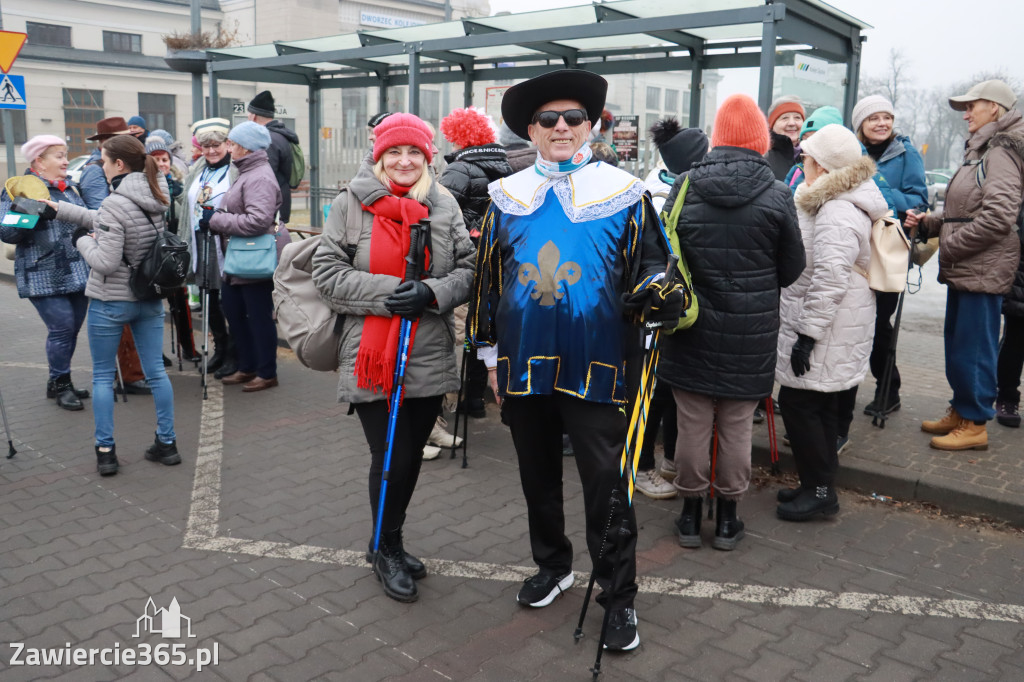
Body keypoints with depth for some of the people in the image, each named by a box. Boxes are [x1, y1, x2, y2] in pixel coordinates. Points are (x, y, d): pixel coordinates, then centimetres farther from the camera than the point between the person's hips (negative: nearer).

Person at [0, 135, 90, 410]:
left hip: (77, 274, 6)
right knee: (62, 328, -10)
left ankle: (59, 382, 24)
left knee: (72, 328, 9)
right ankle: (60, 384, 8)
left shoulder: (70, 189, 17)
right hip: (44, 278, -6)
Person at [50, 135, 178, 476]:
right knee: (156, 371, 10)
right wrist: (59, 209, 14)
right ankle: (167, 444, 16)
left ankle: (105, 451, 12)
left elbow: (105, 262, -22)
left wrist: (83, 240, -4)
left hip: (110, 301, -6)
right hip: (150, 298, 6)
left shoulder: (116, 204, -21)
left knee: (102, 376, 8)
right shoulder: (156, 196, 2)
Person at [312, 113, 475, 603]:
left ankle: (391, 544, 35)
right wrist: (388, 291, -15)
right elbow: (327, 272, -4)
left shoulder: (444, 206, 7)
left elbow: (469, 270, 6)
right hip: (371, 357, -3)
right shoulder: (351, 203, 0)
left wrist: (430, 293, -13)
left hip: (428, 357, 3)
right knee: (390, 459, 0)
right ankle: (387, 550, 25)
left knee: (410, 457, 13)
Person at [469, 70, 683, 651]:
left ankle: (620, 596, 17)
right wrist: (491, 354, 12)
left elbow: (652, 261, 6)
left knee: (607, 484, 1)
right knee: (538, 476, 17)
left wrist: (658, 291, -17)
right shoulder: (508, 197, 8)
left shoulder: (623, 192, 0)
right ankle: (553, 565, 39)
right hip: (523, 365, 4)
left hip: (596, 368, -3)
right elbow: (488, 280, 12)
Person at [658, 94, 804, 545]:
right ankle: (727, 516, 23)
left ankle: (691, 512, 23)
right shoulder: (776, 196, -8)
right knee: (736, 428, 11)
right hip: (750, 335, 0)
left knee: (692, 425, 11)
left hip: (692, 332, 1)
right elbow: (792, 269, 0)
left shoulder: (685, 189, -5)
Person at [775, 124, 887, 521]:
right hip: (824, 327, 10)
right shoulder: (836, 203, 14)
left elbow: (830, 280, -26)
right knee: (819, 404, 15)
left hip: (826, 332, -10)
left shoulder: (837, 212, -20)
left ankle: (819, 490, 7)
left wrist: (808, 333, -24)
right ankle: (818, 485, 26)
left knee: (799, 402, -4)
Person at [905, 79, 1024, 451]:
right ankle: (960, 411, 29)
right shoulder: (979, 151, 18)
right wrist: (926, 223, 6)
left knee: (973, 347, -3)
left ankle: (975, 424, 8)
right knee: (956, 341, 17)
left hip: (982, 270, -10)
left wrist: (950, 246, -16)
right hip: (962, 269, 10)